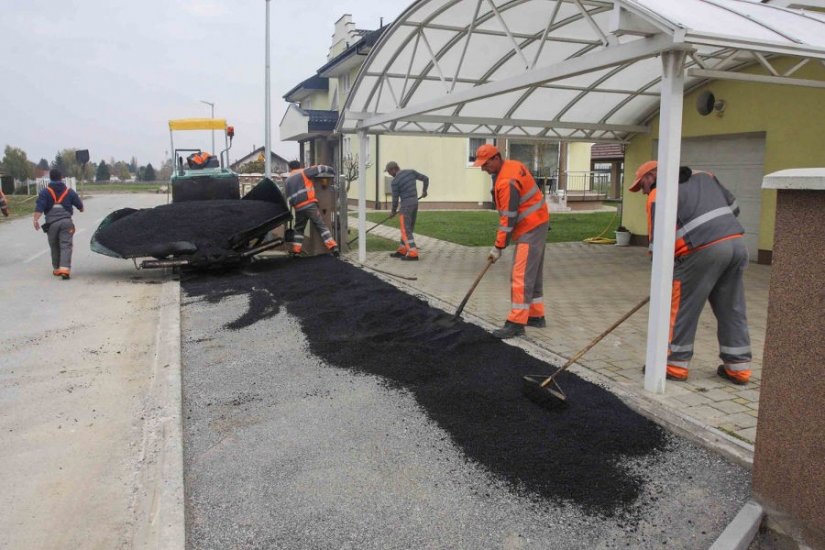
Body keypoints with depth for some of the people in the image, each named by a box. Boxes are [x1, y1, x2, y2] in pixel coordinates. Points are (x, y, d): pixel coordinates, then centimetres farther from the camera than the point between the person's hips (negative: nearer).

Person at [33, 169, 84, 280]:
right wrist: (81, 208, 39)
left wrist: (36, 220, -16)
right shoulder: (69, 191, 8)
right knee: (66, 246, -4)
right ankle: (65, 269, -21)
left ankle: (57, 269, 22)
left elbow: (39, 207, -10)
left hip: (51, 223, 0)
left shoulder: (45, 192, 3)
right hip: (66, 222, 0)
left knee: (54, 247, 14)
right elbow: (79, 205, 16)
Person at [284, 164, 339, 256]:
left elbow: (289, 197, 20)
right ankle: (332, 246, -9)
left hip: (298, 208, 4)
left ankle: (296, 250, 16)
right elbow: (319, 169, 1)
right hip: (310, 204, -4)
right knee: (321, 226, -1)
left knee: (299, 229, 21)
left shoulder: (288, 181, 21)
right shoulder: (304, 172, 7)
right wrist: (331, 171, 13)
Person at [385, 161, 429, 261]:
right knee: (408, 228, 15)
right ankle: (402, 251, 22)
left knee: (406, 230, -4)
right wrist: (424, 190, 27)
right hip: (415, 203, 8)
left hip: (406, 205, -8)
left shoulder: (395, 182, -13)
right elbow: (425, 179, 10)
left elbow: (395, 199, -7)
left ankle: (413, 254, -9)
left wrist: (393, 211, 11)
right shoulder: (411, 172, 4)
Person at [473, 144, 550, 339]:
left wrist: (498, 247, -15)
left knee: (521, 276, -10)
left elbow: (508, 219, -21)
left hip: (531, 229, -11)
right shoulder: (513, 165, 8)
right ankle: (536, 316, 24)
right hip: (536, 224, 11)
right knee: (533, 273, 16)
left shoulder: (507, 182, -23)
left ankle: (516, 323, -8)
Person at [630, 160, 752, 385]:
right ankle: (738, 367, 21)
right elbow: (733, 206, 24)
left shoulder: (658, 194, 2)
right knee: (732, 309, 15)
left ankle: (675, 365, 12)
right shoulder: (703, 176, 23)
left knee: (681, 309, 6)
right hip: (737, 242, 7)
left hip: (704, 250, -7)